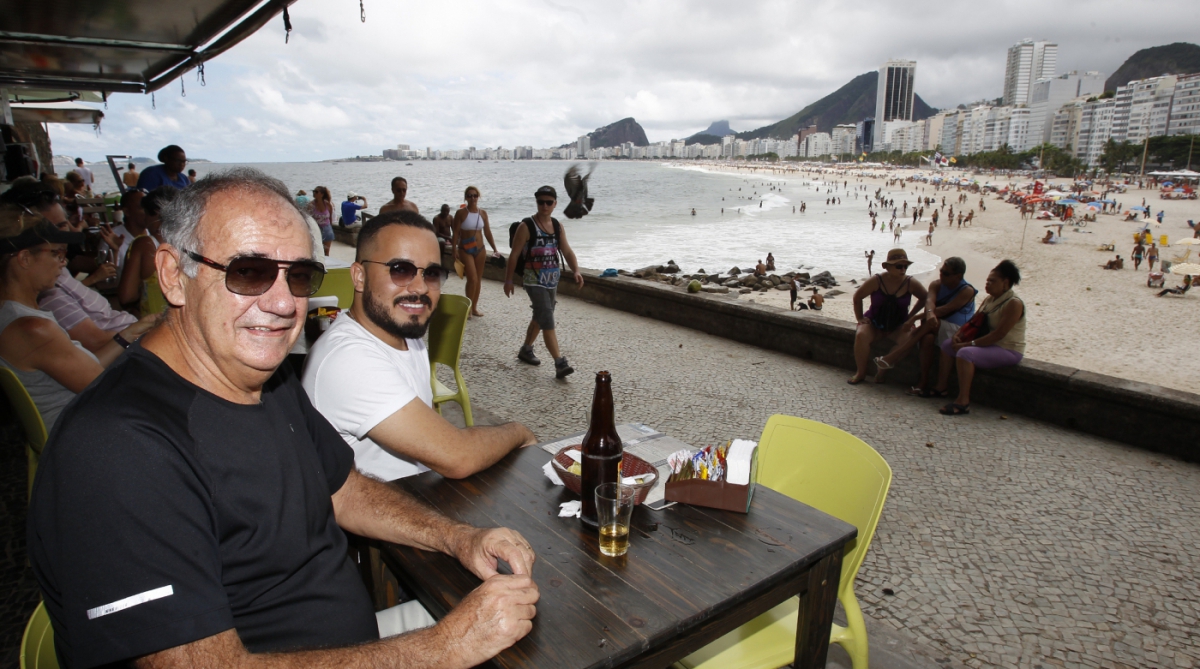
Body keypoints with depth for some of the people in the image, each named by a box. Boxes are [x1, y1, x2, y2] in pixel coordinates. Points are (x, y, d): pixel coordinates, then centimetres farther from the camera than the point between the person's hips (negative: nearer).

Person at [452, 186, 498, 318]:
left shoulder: (482, 213, 5)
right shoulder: (461, 213, -6)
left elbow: (487, 233, 9)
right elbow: (455, 233, -7)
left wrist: (495, 249, 5)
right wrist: (455, 250, -14)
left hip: (480, 249, 4)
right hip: (465, 250, -4)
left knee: (478, 279, 8)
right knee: (472, 279, -13)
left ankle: (474, 307, 20)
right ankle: (468, 307, 1)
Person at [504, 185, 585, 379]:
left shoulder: (558, 226, 6)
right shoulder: (526, 226, -11)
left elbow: (567, 251, 2)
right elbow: (514, 254, -8)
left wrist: (576, 270, -14)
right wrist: (508, 279, -6)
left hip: (552, 280, 7)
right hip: (534, 281, -7)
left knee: (540, 317, 19)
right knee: (547, 319, -15)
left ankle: (526, 350, 39)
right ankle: (560, 363, -18)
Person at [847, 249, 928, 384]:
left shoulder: (911, 284, -6)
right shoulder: (876, 281, -11)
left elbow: (925, 298, 11)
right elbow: (857, 297, 0)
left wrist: (911, 316, 3)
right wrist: (859, 318, -1)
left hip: (898, 326, 2)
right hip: (874, 322, -1)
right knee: (861, 335, -33)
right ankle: (860, 373, -19)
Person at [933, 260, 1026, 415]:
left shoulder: (1014, 303, -19)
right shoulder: (989, 300, 9)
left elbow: (999, 334, -26)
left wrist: (970, 343, -26)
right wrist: (959, 334, -7)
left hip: (1008, 350, -10)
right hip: (990, 344, 10)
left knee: (965, 353, -32)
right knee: (948, 344, 5)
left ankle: (963, 402, -30)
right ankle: (942, 386, 6)